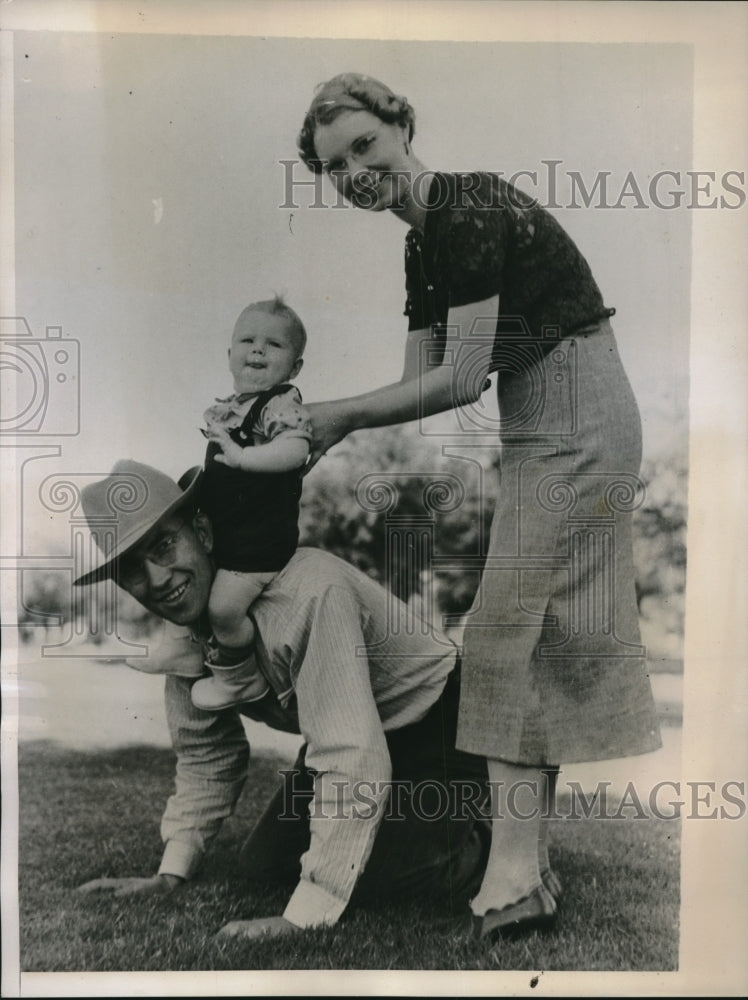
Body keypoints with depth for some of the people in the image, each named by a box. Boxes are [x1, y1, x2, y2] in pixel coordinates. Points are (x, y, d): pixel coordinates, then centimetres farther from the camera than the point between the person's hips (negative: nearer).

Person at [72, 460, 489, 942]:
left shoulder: (307, 595, -36)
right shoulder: (183, 619, -8)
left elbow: (352, 762, -38)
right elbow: (207, 752, 5)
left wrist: (302, 919, -37)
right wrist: (171, 873, 0)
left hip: (439, 727, -7)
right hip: (357, 738, 8)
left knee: (353, 876, -23)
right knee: (263, 866, 1)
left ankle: (474, 846, 3)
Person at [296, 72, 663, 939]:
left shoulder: (470, 208, -15)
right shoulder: (421, 247, 14)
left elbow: (460, 379, -21)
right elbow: (420, 380, 11)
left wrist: (342, 413, -14)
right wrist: (326, 433, -1)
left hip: (577, 429, -10)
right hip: (536, 436, 10)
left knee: (510, 631, -8)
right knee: (526, 641, 10)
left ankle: (516, 875, 4)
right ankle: (528, 867, 22)